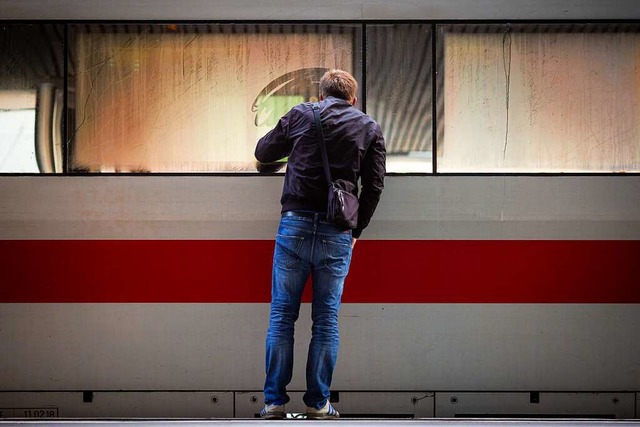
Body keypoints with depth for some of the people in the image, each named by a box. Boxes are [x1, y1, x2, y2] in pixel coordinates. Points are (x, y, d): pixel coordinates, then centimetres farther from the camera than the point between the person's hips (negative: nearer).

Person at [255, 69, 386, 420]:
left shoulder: (301, 115, 7)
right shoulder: (370, 128, 9)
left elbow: (263, 153, 16)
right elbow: (374, 185, 7)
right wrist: (356, 230, 18)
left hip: (295, 224, 0)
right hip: (337, 234, 0)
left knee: (281, 316, 4)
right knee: (326, 321, 6)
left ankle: (274, 401, 3)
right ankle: (318, 403, 7)